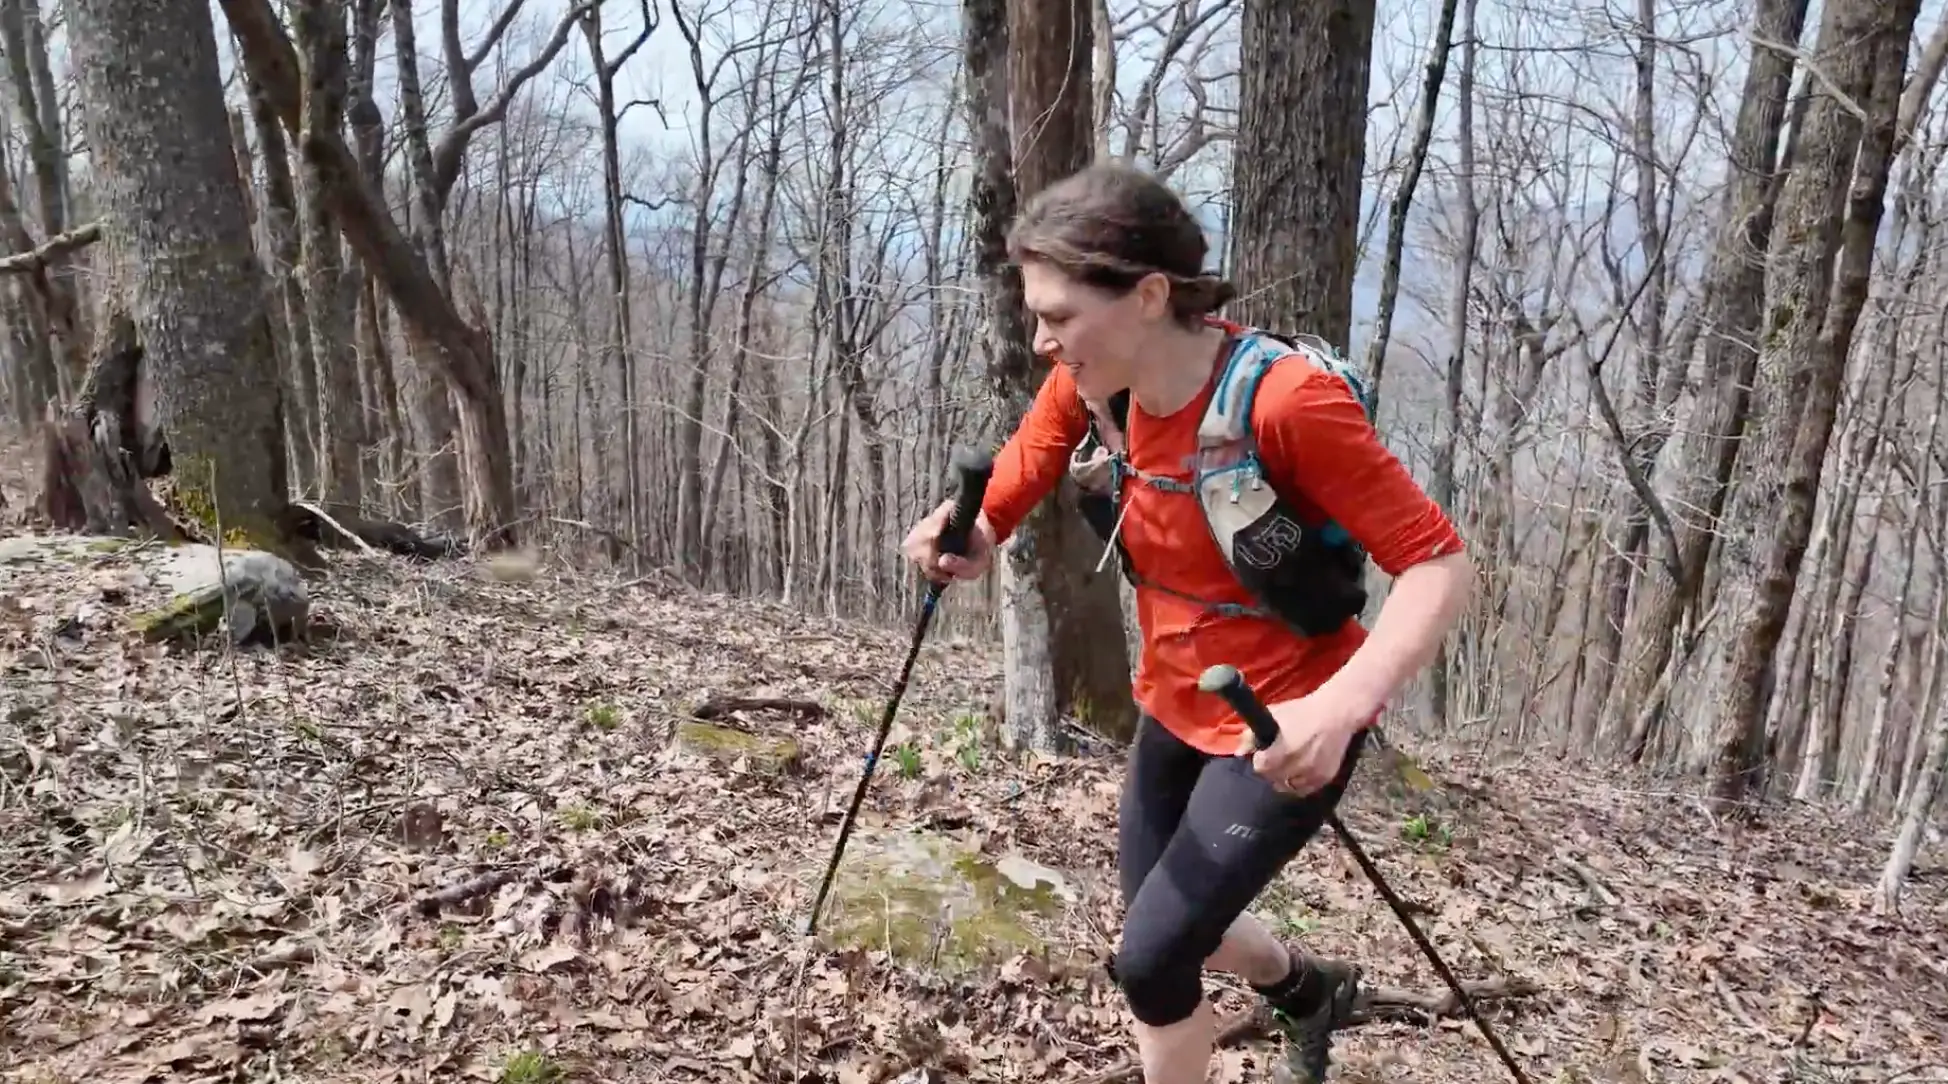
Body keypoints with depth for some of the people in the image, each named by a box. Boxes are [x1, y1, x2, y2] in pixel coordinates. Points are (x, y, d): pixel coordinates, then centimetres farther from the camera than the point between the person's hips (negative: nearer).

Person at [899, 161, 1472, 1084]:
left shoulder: (1286, 401, -30)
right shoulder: (1089, 385, -11)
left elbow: (1440, 566, -29)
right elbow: (993, 514, -7)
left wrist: (1339, 707, -43)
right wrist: (957, 544, -31)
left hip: (1281, 727, -7)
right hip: (1174, 706, 7)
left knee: (1151, 961, -5)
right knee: (1165, 920, 23)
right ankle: (1313, 990, 54)